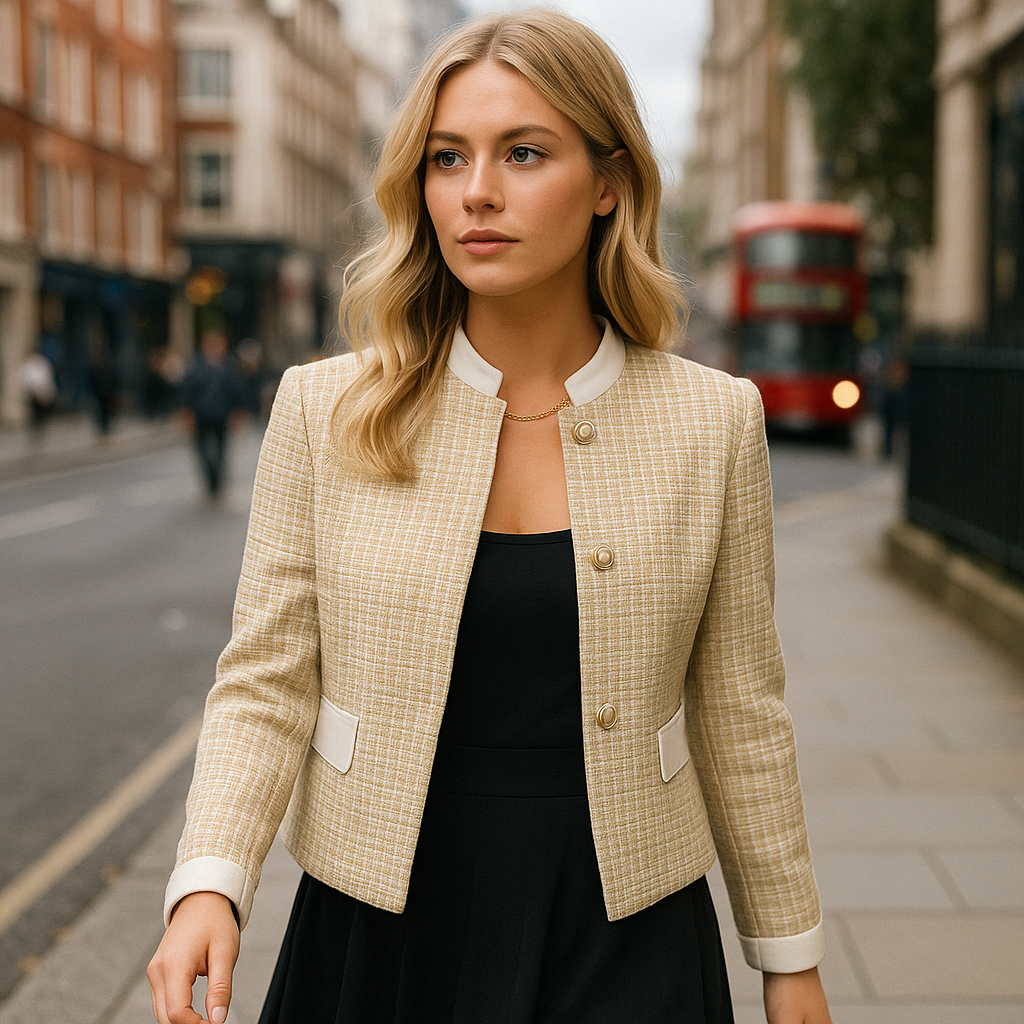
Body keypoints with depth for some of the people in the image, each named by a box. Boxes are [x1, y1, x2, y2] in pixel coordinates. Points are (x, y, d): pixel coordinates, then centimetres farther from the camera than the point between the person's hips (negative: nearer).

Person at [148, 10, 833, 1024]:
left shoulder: (713, 422, -4)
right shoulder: (324, 410, -5)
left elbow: (738, 711, 2)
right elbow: (266, 680, -3)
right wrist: (210, 882, -18)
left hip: (624, 942, 0)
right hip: (379, 933, 1)